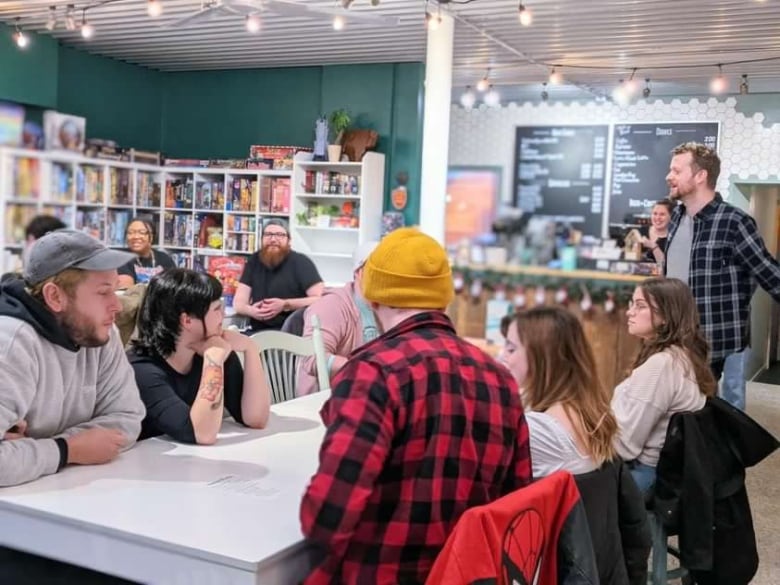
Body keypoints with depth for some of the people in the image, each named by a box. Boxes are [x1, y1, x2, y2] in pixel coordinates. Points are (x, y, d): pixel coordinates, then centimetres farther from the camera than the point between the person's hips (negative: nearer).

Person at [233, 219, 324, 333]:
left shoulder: (301, 262, -2)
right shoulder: (254, 261, 13)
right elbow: (238, 302, 8)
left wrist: (285, 305, -21)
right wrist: (250, 310, -16)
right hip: (257, 331, 5)